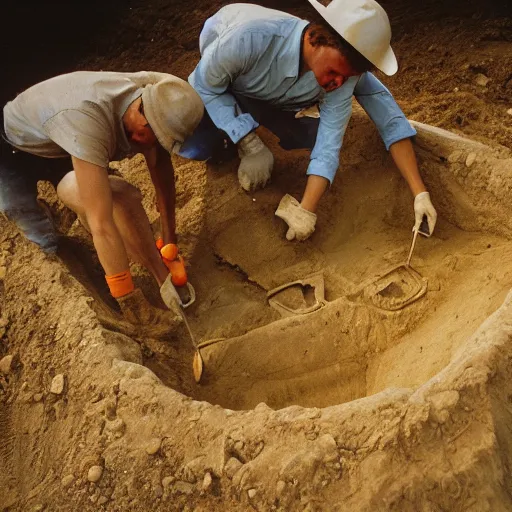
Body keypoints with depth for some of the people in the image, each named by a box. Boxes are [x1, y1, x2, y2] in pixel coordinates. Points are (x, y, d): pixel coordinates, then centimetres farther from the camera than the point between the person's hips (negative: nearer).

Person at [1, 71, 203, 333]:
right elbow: (102, 225, -43)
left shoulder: (153, 98, -24)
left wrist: (169, 244, -9)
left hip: (61, 149, 5)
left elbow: (160, 167, -9)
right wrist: (130, 300, -36)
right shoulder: (87, 118, -44)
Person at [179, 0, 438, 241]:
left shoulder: (345, 69, -33)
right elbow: (205, 85, -28)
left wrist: (307, 210, -37)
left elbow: (329, 144, -30)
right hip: (218, 82, -3)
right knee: (193, 147, -24)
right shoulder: (251, 37, -45)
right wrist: (250, 146, -32)